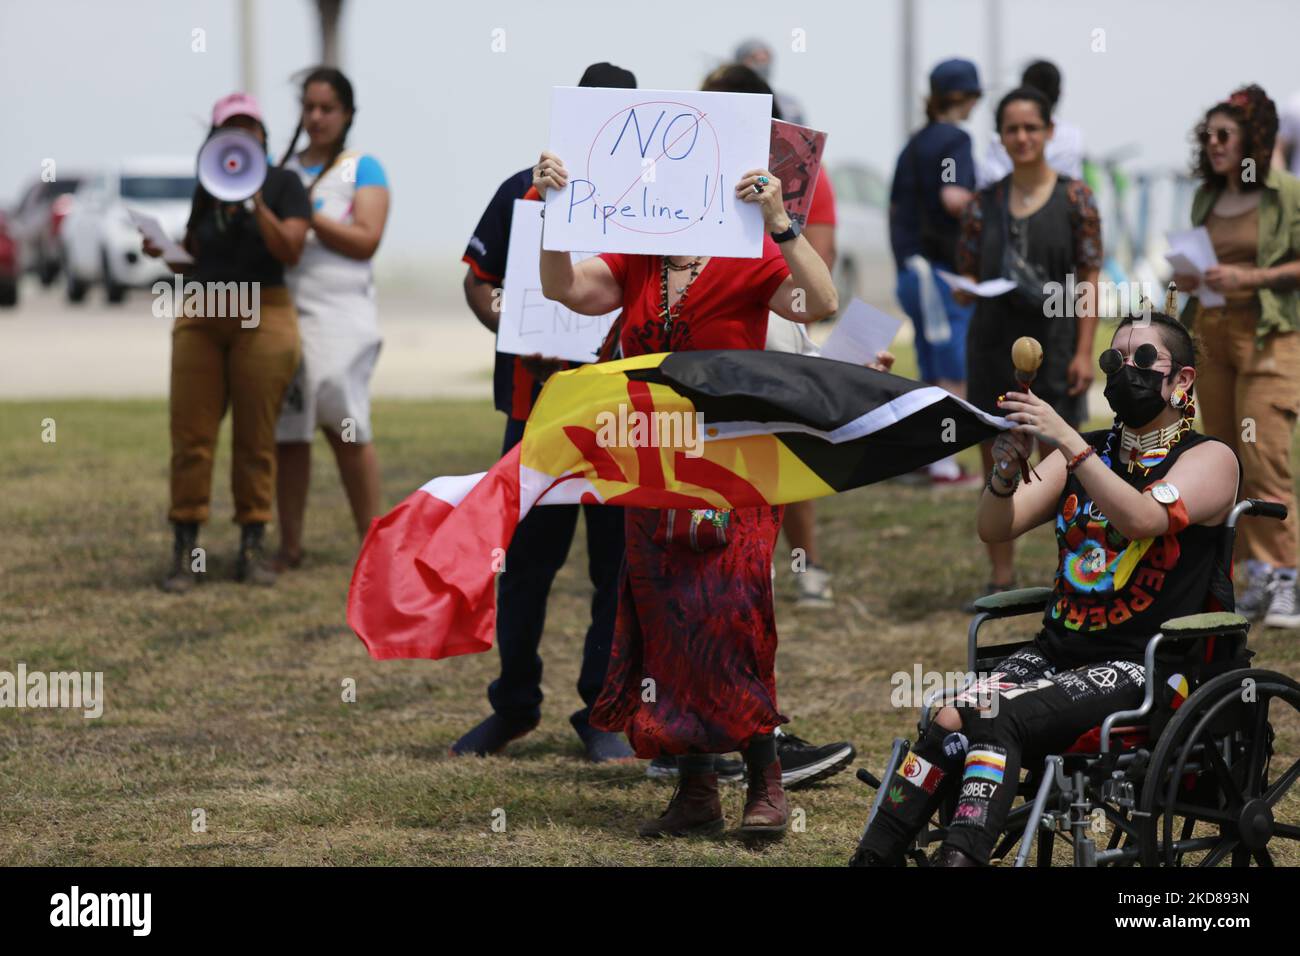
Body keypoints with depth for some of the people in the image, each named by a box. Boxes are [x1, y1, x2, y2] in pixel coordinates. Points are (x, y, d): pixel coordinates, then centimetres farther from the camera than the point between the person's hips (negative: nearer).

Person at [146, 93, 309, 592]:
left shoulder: (284, 184, 0)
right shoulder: (206, 191, 13)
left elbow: (290, 251, -11)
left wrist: (258, 205, -22)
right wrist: (167, 253, 2)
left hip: (262, 319, -4)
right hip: (201, 318, 4)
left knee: (255, 439, -1)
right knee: (191, 437, -3)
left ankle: (252, 549, 6)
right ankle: (184, 551, 0)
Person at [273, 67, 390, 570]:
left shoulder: (363, 169, 7)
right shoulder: (282, 170, 19)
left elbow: (366, 240, -5)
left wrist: (307, 214, -12)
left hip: (339, 310, -4)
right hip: (283, 310, 4)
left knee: (343, 424, -14)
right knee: (286, 431, 0)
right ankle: (289, 544, 5)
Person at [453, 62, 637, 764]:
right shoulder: (523, 195, 2)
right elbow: (480, 282, 7)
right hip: (537, 406, 1)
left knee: (619, 565, 3)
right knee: (524, 560, 9)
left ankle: (604, 715, 13)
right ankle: (513, 706, 23)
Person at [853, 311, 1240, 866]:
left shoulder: (1210, 459, 1)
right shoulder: (1082, 454, 18)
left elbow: (1142, 519, -20)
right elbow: (995, 529, 7)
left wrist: (1066, 441, -26)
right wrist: (1006, 473, -14)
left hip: (1140, 669, -6)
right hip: (1057, 649, 6)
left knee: (996, 719, -30)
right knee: (948, 720, -21)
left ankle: (961, 857, -41)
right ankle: (872, 861, -24)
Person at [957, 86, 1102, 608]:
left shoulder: (1075, 198, -1)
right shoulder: (985, 203, 7)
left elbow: (1090, 279, -2)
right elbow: (968, 274, 12)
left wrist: (1084, 351, -9)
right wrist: (965, 290, -13)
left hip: (1055, 338, -3)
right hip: (993, 340, 3)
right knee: (997, 466, 7)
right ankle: (1001, 579, 16)